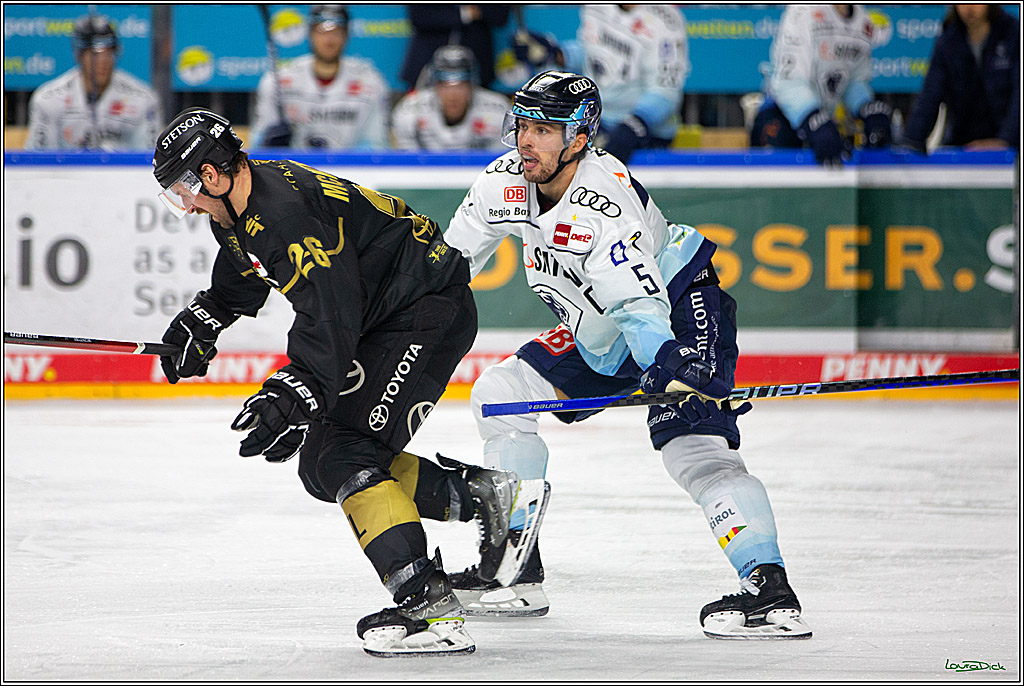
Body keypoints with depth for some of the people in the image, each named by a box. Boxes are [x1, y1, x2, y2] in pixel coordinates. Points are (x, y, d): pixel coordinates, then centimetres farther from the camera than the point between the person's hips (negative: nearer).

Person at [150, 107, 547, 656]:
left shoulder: (289, 214, -27)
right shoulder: (242, 212, 5)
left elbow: (330, 318, -33)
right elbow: (239, 281, 28)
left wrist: (293, 394, -39)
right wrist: (199, 323, 15)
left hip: (431, 311, -11)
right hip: (382, 318, 11)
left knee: (343, 456, -19)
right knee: (321, 465, 8)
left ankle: (429, 605, -24)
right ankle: (484, 496, 15)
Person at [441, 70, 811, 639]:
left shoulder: (602, 203, -31)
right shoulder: (506, 182, -8)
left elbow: (641, 304, -39)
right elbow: (451, 260, 7)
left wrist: (673, 375, -52)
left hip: (680, 314, -9)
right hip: (600, 339, 9)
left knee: (692, 445, -27)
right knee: (499, 395, 4)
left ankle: (771, 591, -35)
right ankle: (516, 572, 10)